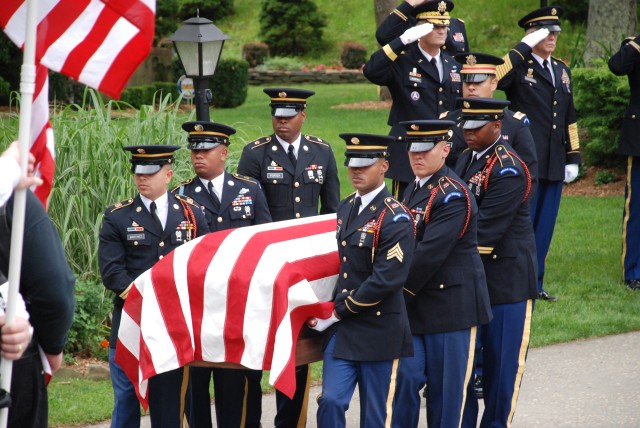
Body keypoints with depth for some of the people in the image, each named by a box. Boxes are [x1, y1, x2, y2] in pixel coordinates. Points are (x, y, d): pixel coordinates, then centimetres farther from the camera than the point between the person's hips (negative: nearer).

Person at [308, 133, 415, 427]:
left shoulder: (395, 219, -13)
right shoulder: (345, 209, 11)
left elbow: (386, 280, -20)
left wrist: (338, 312, -16)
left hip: (379, 331, -6)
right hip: (341, 330, 6)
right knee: (330, 401, -4)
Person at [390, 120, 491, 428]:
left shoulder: (453, 196, -16)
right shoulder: (413, 190, 12)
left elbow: (430, 253, -21)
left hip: (452, 304, -7)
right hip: (415, 305, 7)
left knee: (446, 386, 1)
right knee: (406, 376, 2)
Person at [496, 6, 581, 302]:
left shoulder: (562, 71, 16)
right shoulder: (518, 67, -5)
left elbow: (569, 118, 19)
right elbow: (494, 78, -28)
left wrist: (573, 158, 13)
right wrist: (524, 48, -23)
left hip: (554, 164, 6)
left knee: (544, 228, 10)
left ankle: (535, 285, 18)